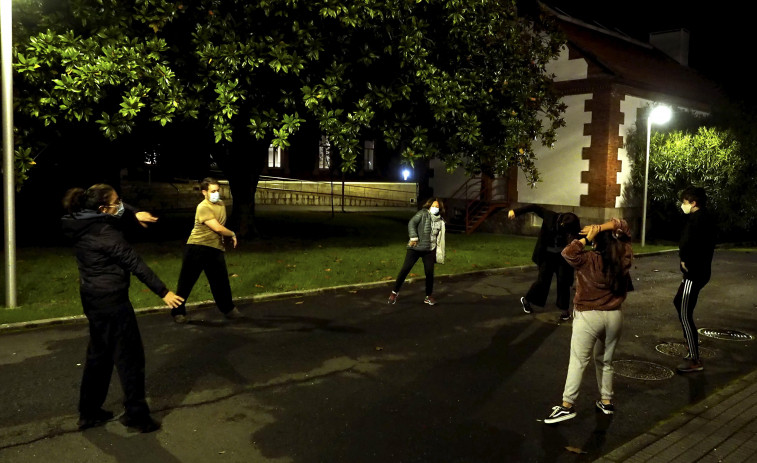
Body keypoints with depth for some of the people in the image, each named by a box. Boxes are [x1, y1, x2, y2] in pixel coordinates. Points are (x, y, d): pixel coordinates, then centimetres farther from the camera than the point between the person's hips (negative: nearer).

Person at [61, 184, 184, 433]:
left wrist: (134, 214, 3)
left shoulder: (81, 225, 4)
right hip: (111, 300, -9)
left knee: (98, 355, 19)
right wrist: (163, 292, -16)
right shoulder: (105, 233, -22)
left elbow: (116, 209, 21)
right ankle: (135, 413, 11)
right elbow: (135, 263, -20)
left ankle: (89, 412, 28)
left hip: (92, 298, 10)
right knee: (129, 357, 2)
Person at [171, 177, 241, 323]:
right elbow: (218, 228, -21)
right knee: (186, 281, 3)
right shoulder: (203, 207, -16)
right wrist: (233, 234, -6)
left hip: (215, 248, 6)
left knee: (221, 281, 10)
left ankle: (228, 309, 27)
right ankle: (178, 312, 16)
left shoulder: (221, 204, 9)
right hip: (197, 247, -6)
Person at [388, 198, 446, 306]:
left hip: (429, 250, 4)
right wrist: (413, 237, -24)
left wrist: (439, 253, 16)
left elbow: (439, 238, 17)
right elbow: (411, 223, -14)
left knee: (429, 272, 2)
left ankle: (429, 296, 20)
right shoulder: (423, 213, -5)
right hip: (415, 248, -4)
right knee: (405, 269, -5)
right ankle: (395, 292, 9)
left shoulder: (440, 221, 9)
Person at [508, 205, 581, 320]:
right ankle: (527, 300, 21)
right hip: (547, 255, -2)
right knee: (543, 280, -3)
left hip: (562, 256, 2)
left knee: (563, 281, 0)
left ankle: (564, 309, 17)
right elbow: (534, 207, -15)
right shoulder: (550, 216, -22)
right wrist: (516, 212, -23)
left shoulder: (572, 226, -17)